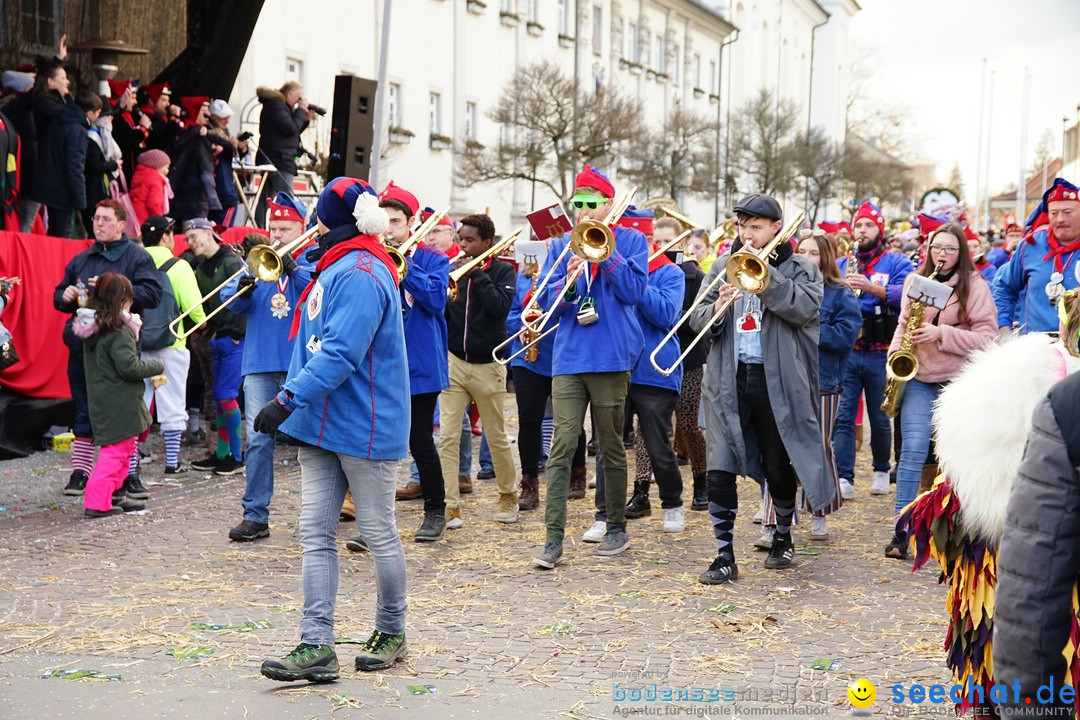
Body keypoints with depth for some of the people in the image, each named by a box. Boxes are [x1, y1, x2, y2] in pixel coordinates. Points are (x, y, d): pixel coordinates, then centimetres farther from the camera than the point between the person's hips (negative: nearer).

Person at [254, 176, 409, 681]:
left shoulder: (360, 274, -17)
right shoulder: (335, 269, 15)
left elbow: (340, 353, -26)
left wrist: (288, 399, -27)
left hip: (364, 426, -10)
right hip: (322, 423, 10)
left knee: (378, 533, 5)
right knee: (315, 534, 2)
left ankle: (391, 633, 22)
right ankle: (316, 647, 1)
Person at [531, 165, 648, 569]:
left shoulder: (631, 241, 5)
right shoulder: (561, 245, 12)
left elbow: (633, 291, -8)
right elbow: (545, 301, 7)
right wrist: (567, 282, -14)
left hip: (611, 357, -2)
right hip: (568, 357, 2)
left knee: (611, 447, 8)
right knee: (562, 447, -7)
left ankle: (616, 528, 22)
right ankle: (553, 539, -9)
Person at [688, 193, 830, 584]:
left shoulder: (800, 270, 4)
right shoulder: (723, 266, 12)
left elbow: (804, 309, -15)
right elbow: (696, 320, 8)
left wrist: (764, 272, -17)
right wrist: (716, 309, -14)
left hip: (777, 380, -2)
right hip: (728, 380, 2)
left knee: (779, 467, 10)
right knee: (720, 469, -7)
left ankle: (783, 537, 32)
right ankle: (724, 555, -2)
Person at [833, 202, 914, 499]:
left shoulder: (896, 262, 4)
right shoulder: (840, 265, 15)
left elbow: (905, 295, -13)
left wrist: (871, 287, -26)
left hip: (880, 351, -2)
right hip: (845, 350, 2)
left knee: (879, 418, 9)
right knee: (843, 416, -6)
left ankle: (881, 471, 26)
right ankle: (844, 479, -7)